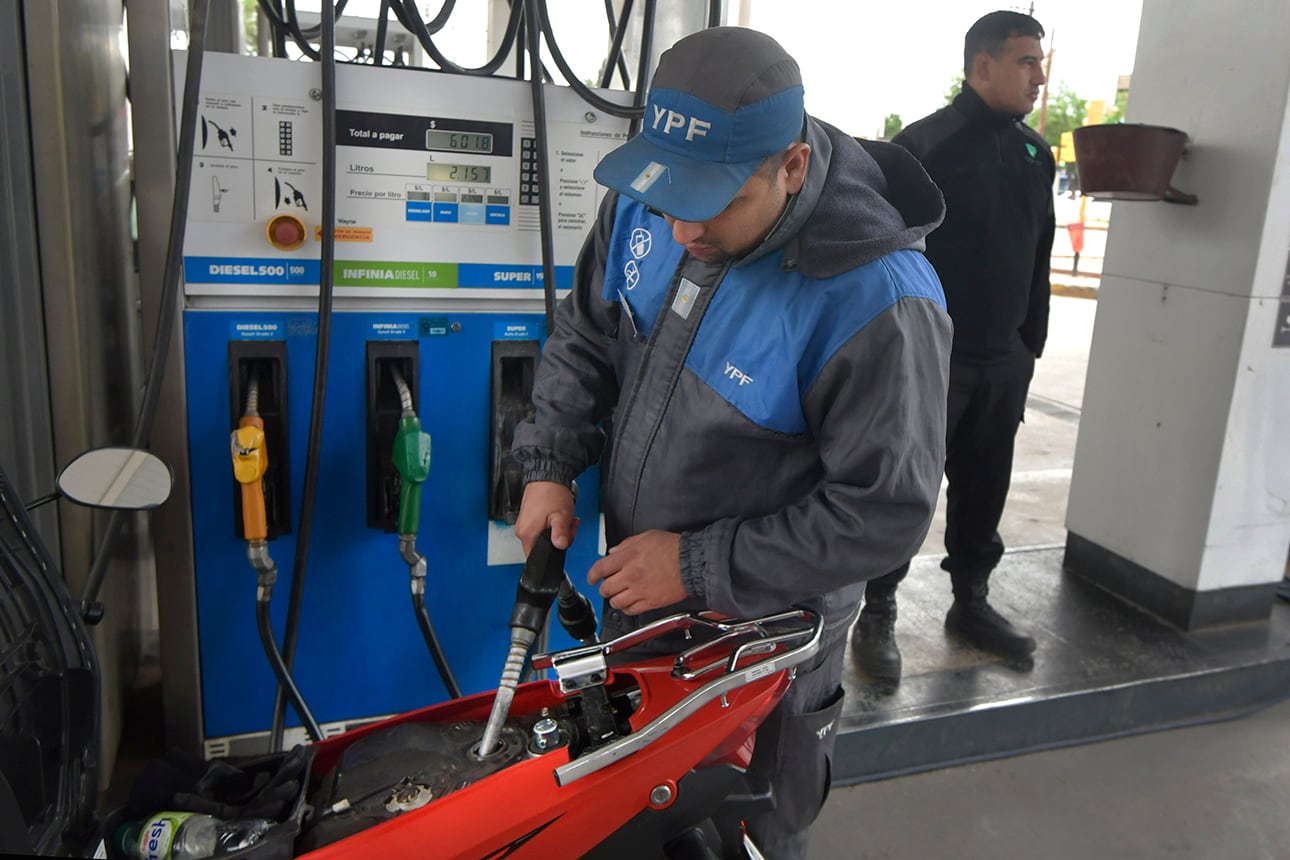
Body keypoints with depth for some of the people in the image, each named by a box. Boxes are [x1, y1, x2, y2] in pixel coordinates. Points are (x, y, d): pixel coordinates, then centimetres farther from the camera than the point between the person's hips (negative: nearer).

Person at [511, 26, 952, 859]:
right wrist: (549, 465, -7)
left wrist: (700, 567, -24)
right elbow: (585, 333, 4)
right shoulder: (648, 202, -12)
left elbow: (886, 513, -25)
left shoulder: (879, 301, -32)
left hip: (761, 633, -5)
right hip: (634, 597, 6)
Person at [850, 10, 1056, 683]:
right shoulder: (925, 145, -10)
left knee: (983, 489, 15)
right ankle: (877, 614, 13)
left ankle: (971, 602, 30)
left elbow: (1039, 257, 18)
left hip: (1004, 363, 7)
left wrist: (1032, 342, 16)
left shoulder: (1035, 153, 12)